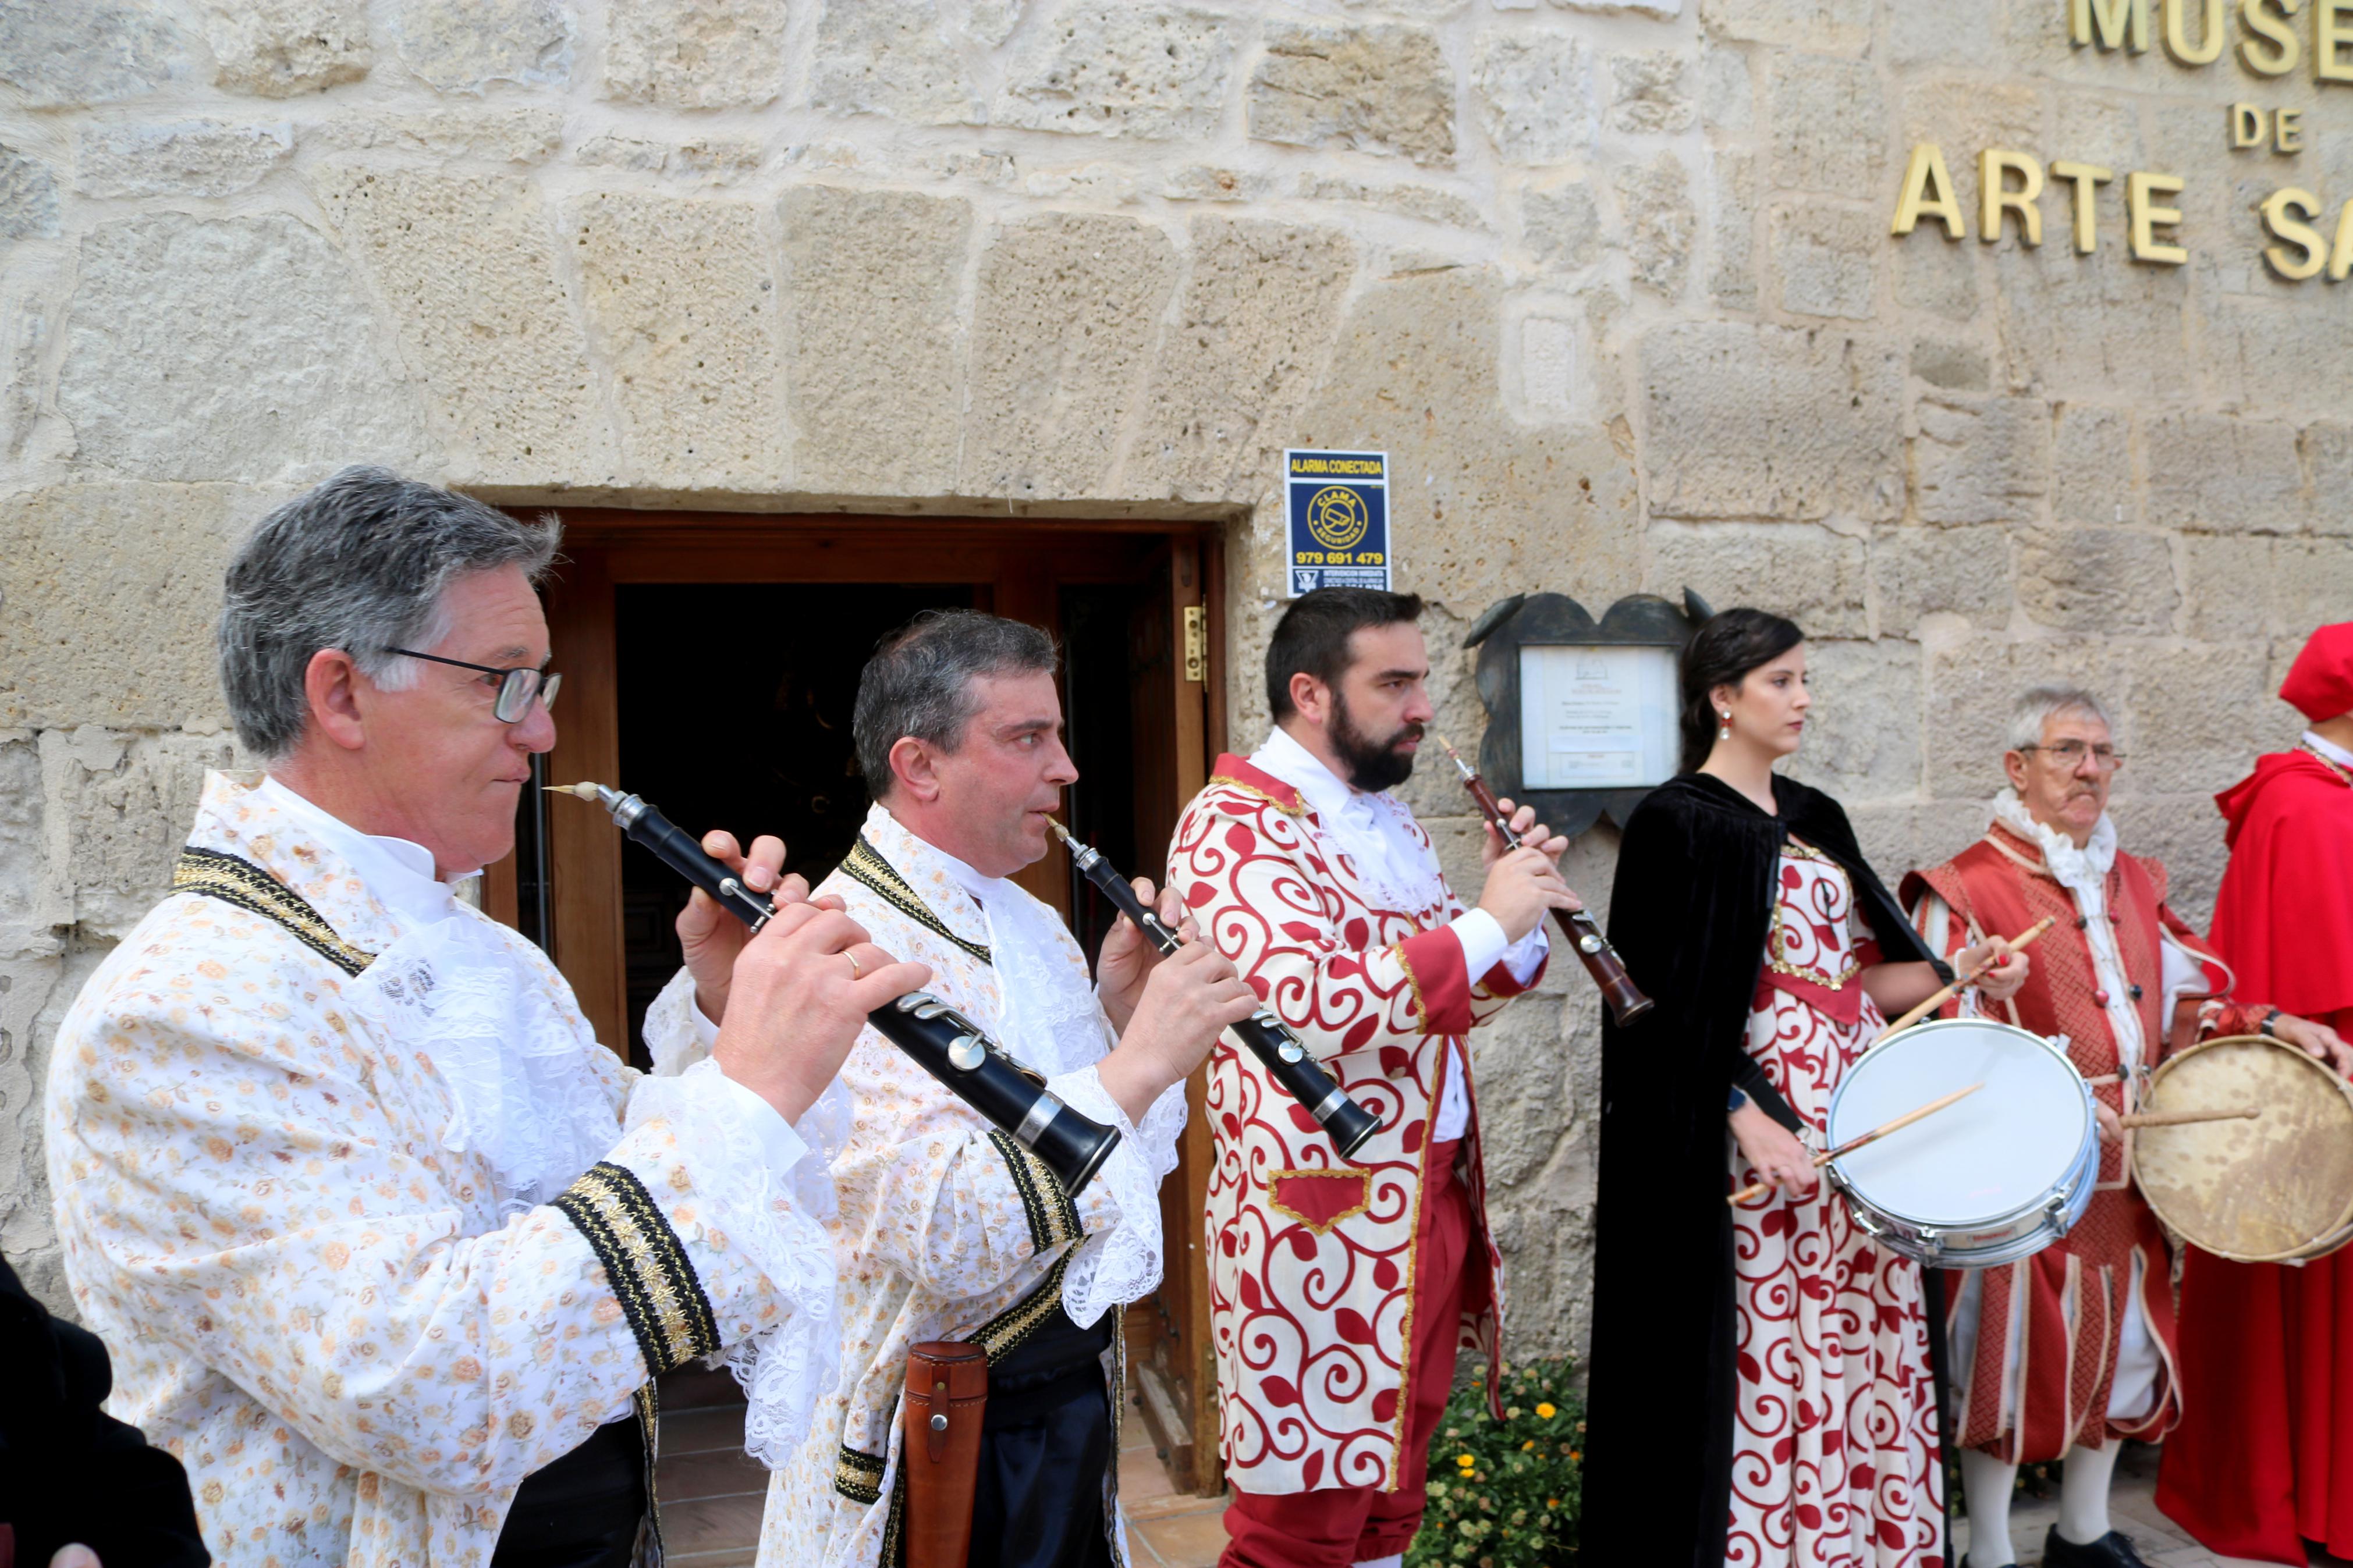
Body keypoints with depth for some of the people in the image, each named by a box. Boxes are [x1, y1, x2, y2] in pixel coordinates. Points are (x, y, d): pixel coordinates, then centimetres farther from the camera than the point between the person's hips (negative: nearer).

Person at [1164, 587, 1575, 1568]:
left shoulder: (1388, 817, 14)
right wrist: (1486, 919, -20)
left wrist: (1523, 910, 1)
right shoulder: (1235, 826, -15)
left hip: (1436, 1200, 9)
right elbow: (1311, 1006, -29)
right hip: (1324, 1225, -8)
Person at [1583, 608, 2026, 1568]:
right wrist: (1749, 1117, -20)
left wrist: (1960, 973, 1)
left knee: (1867, 1340, 10)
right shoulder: (1679, 822, -7)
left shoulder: (1814, 819, 15)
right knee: (1767, 1349, -2)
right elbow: (1671, 1005, -13)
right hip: (1752, 1113, -7)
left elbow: (1857, 976, 16)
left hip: (1855, 1110, 7)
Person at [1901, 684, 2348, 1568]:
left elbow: (2185, 999, 18)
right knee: (2013, 1353, 2)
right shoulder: (1968, 890, -12)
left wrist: (2265, 1028, 1)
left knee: (2122, 1344, 17)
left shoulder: (2135, 882, 12)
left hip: (2127, 1165, 7)